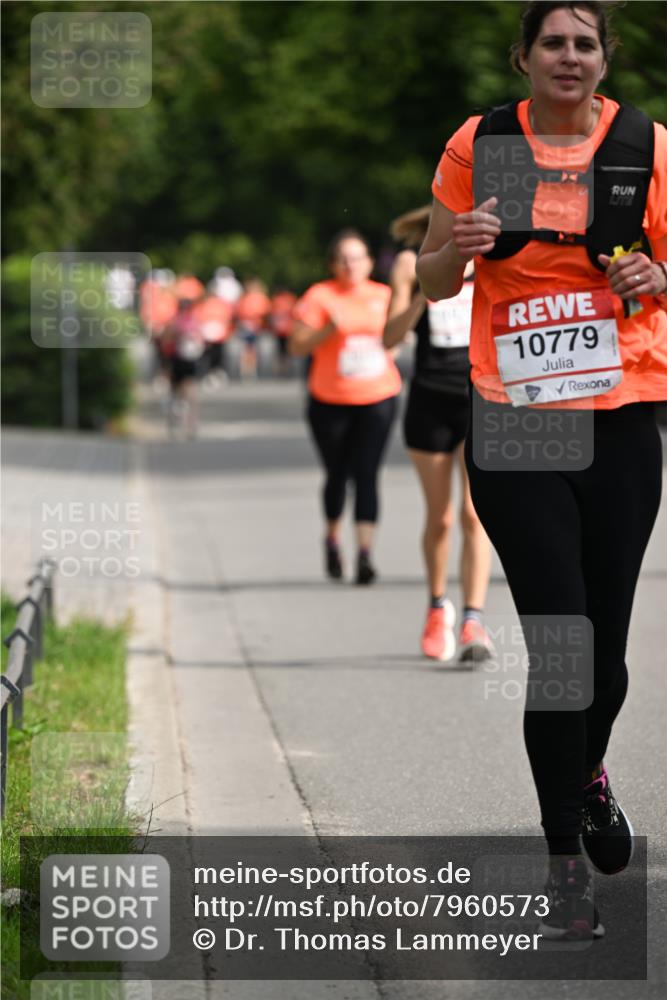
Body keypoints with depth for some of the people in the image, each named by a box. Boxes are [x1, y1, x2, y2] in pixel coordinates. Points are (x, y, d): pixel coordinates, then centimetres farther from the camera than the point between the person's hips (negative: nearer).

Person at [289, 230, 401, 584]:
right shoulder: (320, 296, -5)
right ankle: (332, 538, 36)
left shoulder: (383, 296, 6)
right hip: (330, 400, -1)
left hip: (377, 398, 1)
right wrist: (329, 328, -22)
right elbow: (297, 346, -9)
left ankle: (364, 554, -14)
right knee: (337, 474, 10)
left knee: (366, 473, -10)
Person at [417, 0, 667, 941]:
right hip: (513, 420, -1)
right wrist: (458, 249, -13)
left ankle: (587, 775, 40)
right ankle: (566, 860, 6)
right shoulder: (478, 144, 2)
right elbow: (432, 282, 9)